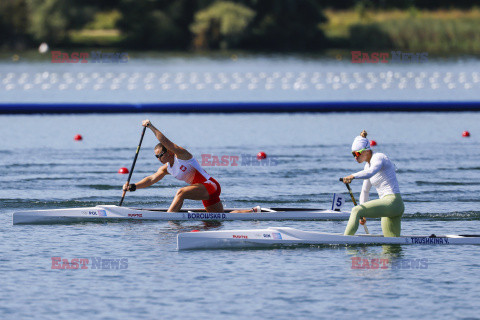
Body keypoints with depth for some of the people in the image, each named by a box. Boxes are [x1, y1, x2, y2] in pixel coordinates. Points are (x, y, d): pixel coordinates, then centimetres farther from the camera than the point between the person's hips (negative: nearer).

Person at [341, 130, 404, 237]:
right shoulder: (368, 165, 18)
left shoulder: (378, 158, -10)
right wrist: (363, 214, 28)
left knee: (356, 211, -25)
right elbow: (365, 190, 27)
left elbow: (370, 172, -33)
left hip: (392, 201, -10)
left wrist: (353, 176, -47)